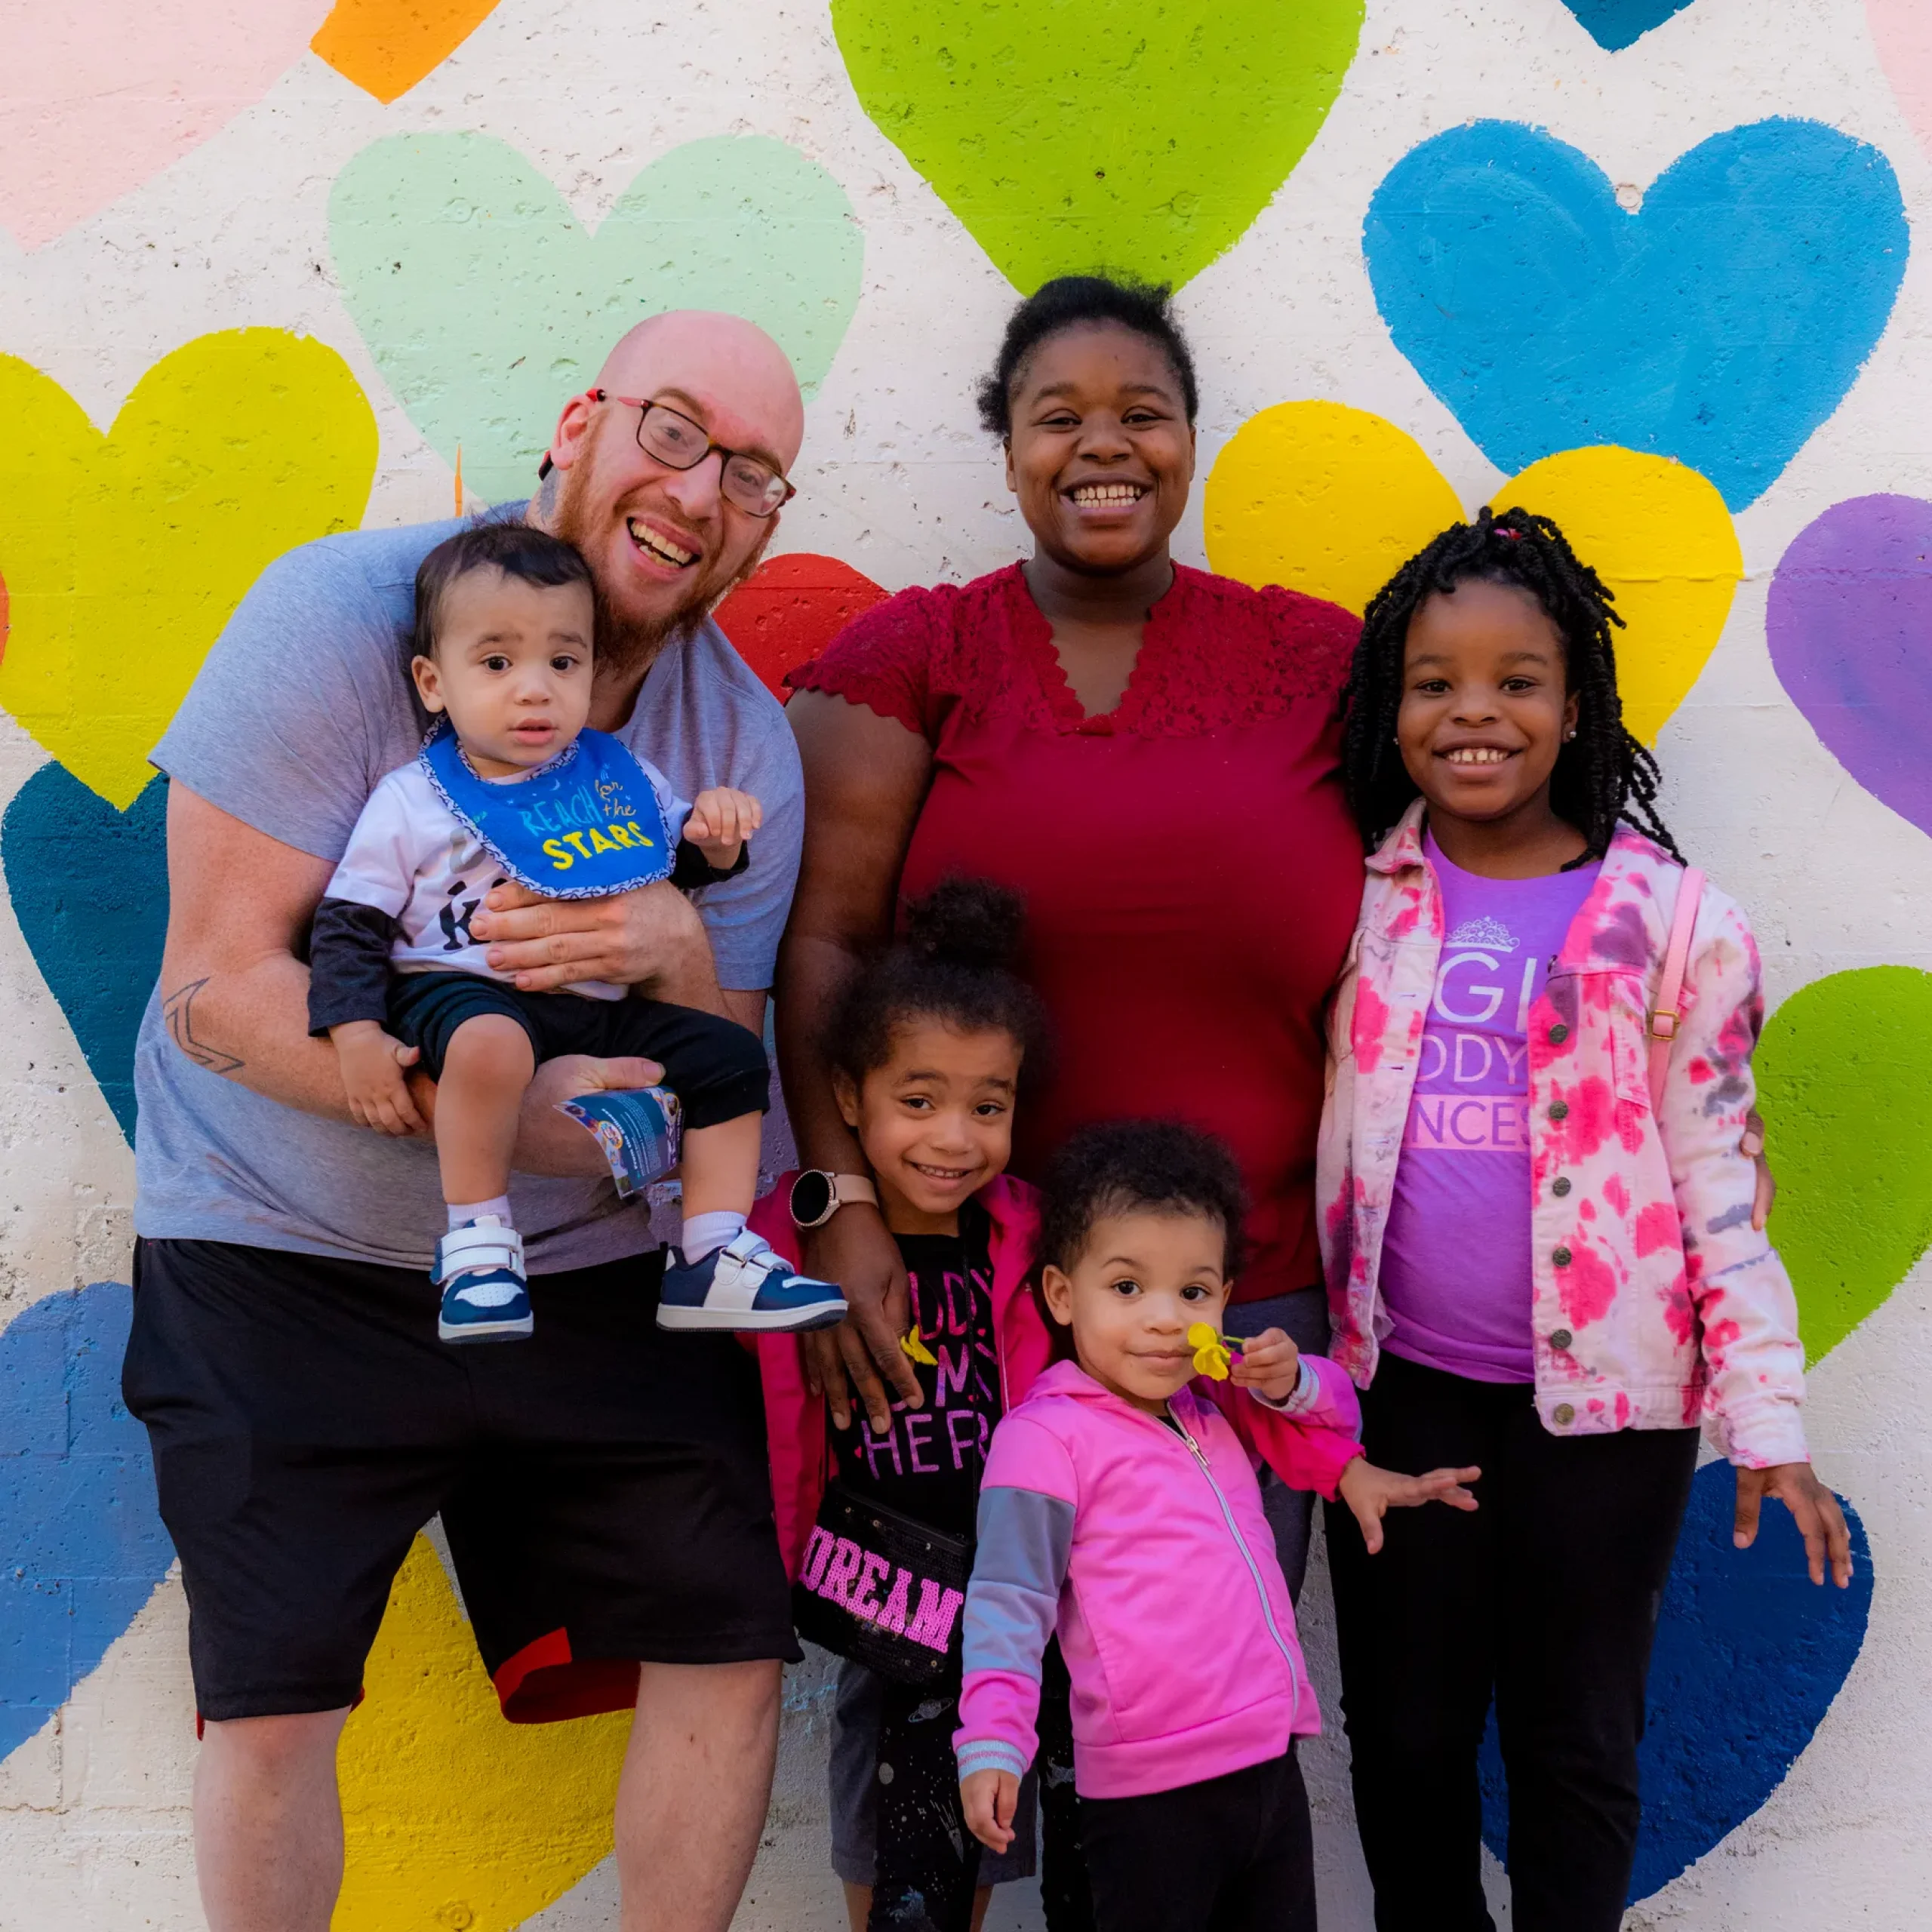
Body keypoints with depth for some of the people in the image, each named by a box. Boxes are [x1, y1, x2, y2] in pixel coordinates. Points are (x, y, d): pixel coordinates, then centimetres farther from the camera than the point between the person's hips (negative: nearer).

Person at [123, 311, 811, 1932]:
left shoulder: (745, 744, 0)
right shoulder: (339, 614, -13)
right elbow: (217, 989, -18)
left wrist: (677, 952, -21)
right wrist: (495, 1101, -31)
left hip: (595, 1274, 4)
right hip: (283, 1258, -3)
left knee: (733, 1653, 1)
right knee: (272, 1709, -3)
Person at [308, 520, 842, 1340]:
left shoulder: (619, 774, 12)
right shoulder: (412, 802, 0)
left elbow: (683, 861, 23)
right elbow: (349, 923, 0)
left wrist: (717, 836, -2)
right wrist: (357, 1036, -15)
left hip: (599, 1008, 5)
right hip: (459, 991, -5)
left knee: (729, 1054, -2)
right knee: (490, 1042, -39)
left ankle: (711, 1260, 4)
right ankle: (477, 1239, -19)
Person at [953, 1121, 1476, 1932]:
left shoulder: (1215, 1405, 12)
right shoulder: (1045, 1437, -10)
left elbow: (1331, 1414, 28)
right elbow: (1009, 1604, -11)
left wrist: (1289, 1379, 5)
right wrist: (991, 1746, -22)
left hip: (1272, 1765, 8)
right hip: (1153, 1796, -7)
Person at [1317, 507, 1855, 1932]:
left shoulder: (1669, 921, -5)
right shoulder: (1359, 901, 1)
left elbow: (1719, 1176, -4)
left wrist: (1767, 1413, -6)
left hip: (1604, 1400, -2)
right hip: (1398, 1387, 2)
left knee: (1577, 1744, 13)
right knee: (1405, 1734, 15)